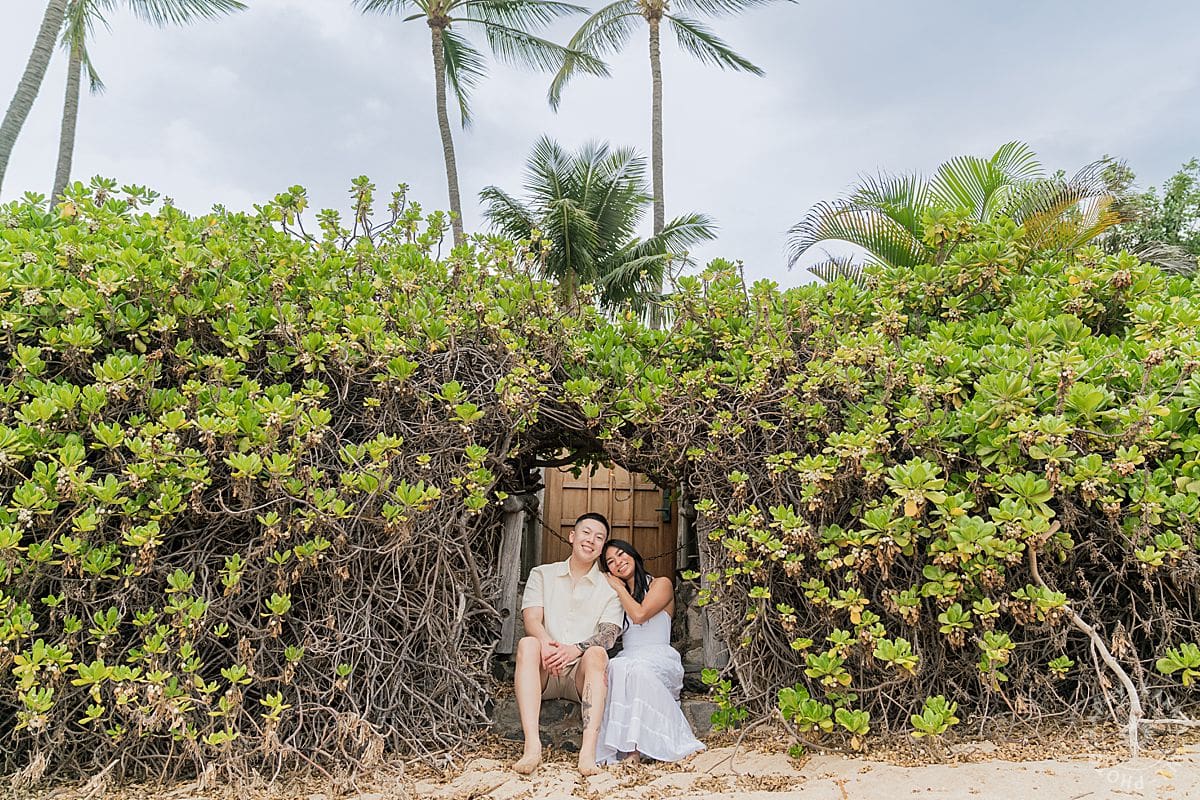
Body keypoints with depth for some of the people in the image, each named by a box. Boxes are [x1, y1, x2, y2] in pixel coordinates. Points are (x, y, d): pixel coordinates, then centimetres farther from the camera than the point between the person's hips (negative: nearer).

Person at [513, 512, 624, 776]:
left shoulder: (610, 589, 9)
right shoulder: (542, 575, 12)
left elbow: (608, 635, -6)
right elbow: (531, 619, -3)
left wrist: (575, 649, -27)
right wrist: (545, 643, -28)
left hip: (581, 674, 0)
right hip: (543, 674, 1)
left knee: (597, 653, -31)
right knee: (528, 643, -29)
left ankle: (588, 751, -43)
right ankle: (532, 745, -40)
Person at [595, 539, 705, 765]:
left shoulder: (661, 584, 9)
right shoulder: (615, 595, 25)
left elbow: (639, 614, -8)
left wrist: (619, 587, 4)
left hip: (659, 659, -4)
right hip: (628, 658, 4)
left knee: (626, 668, -37)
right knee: (612, 668, -33)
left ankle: (634, 749, -36)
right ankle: (629, 748, -37)